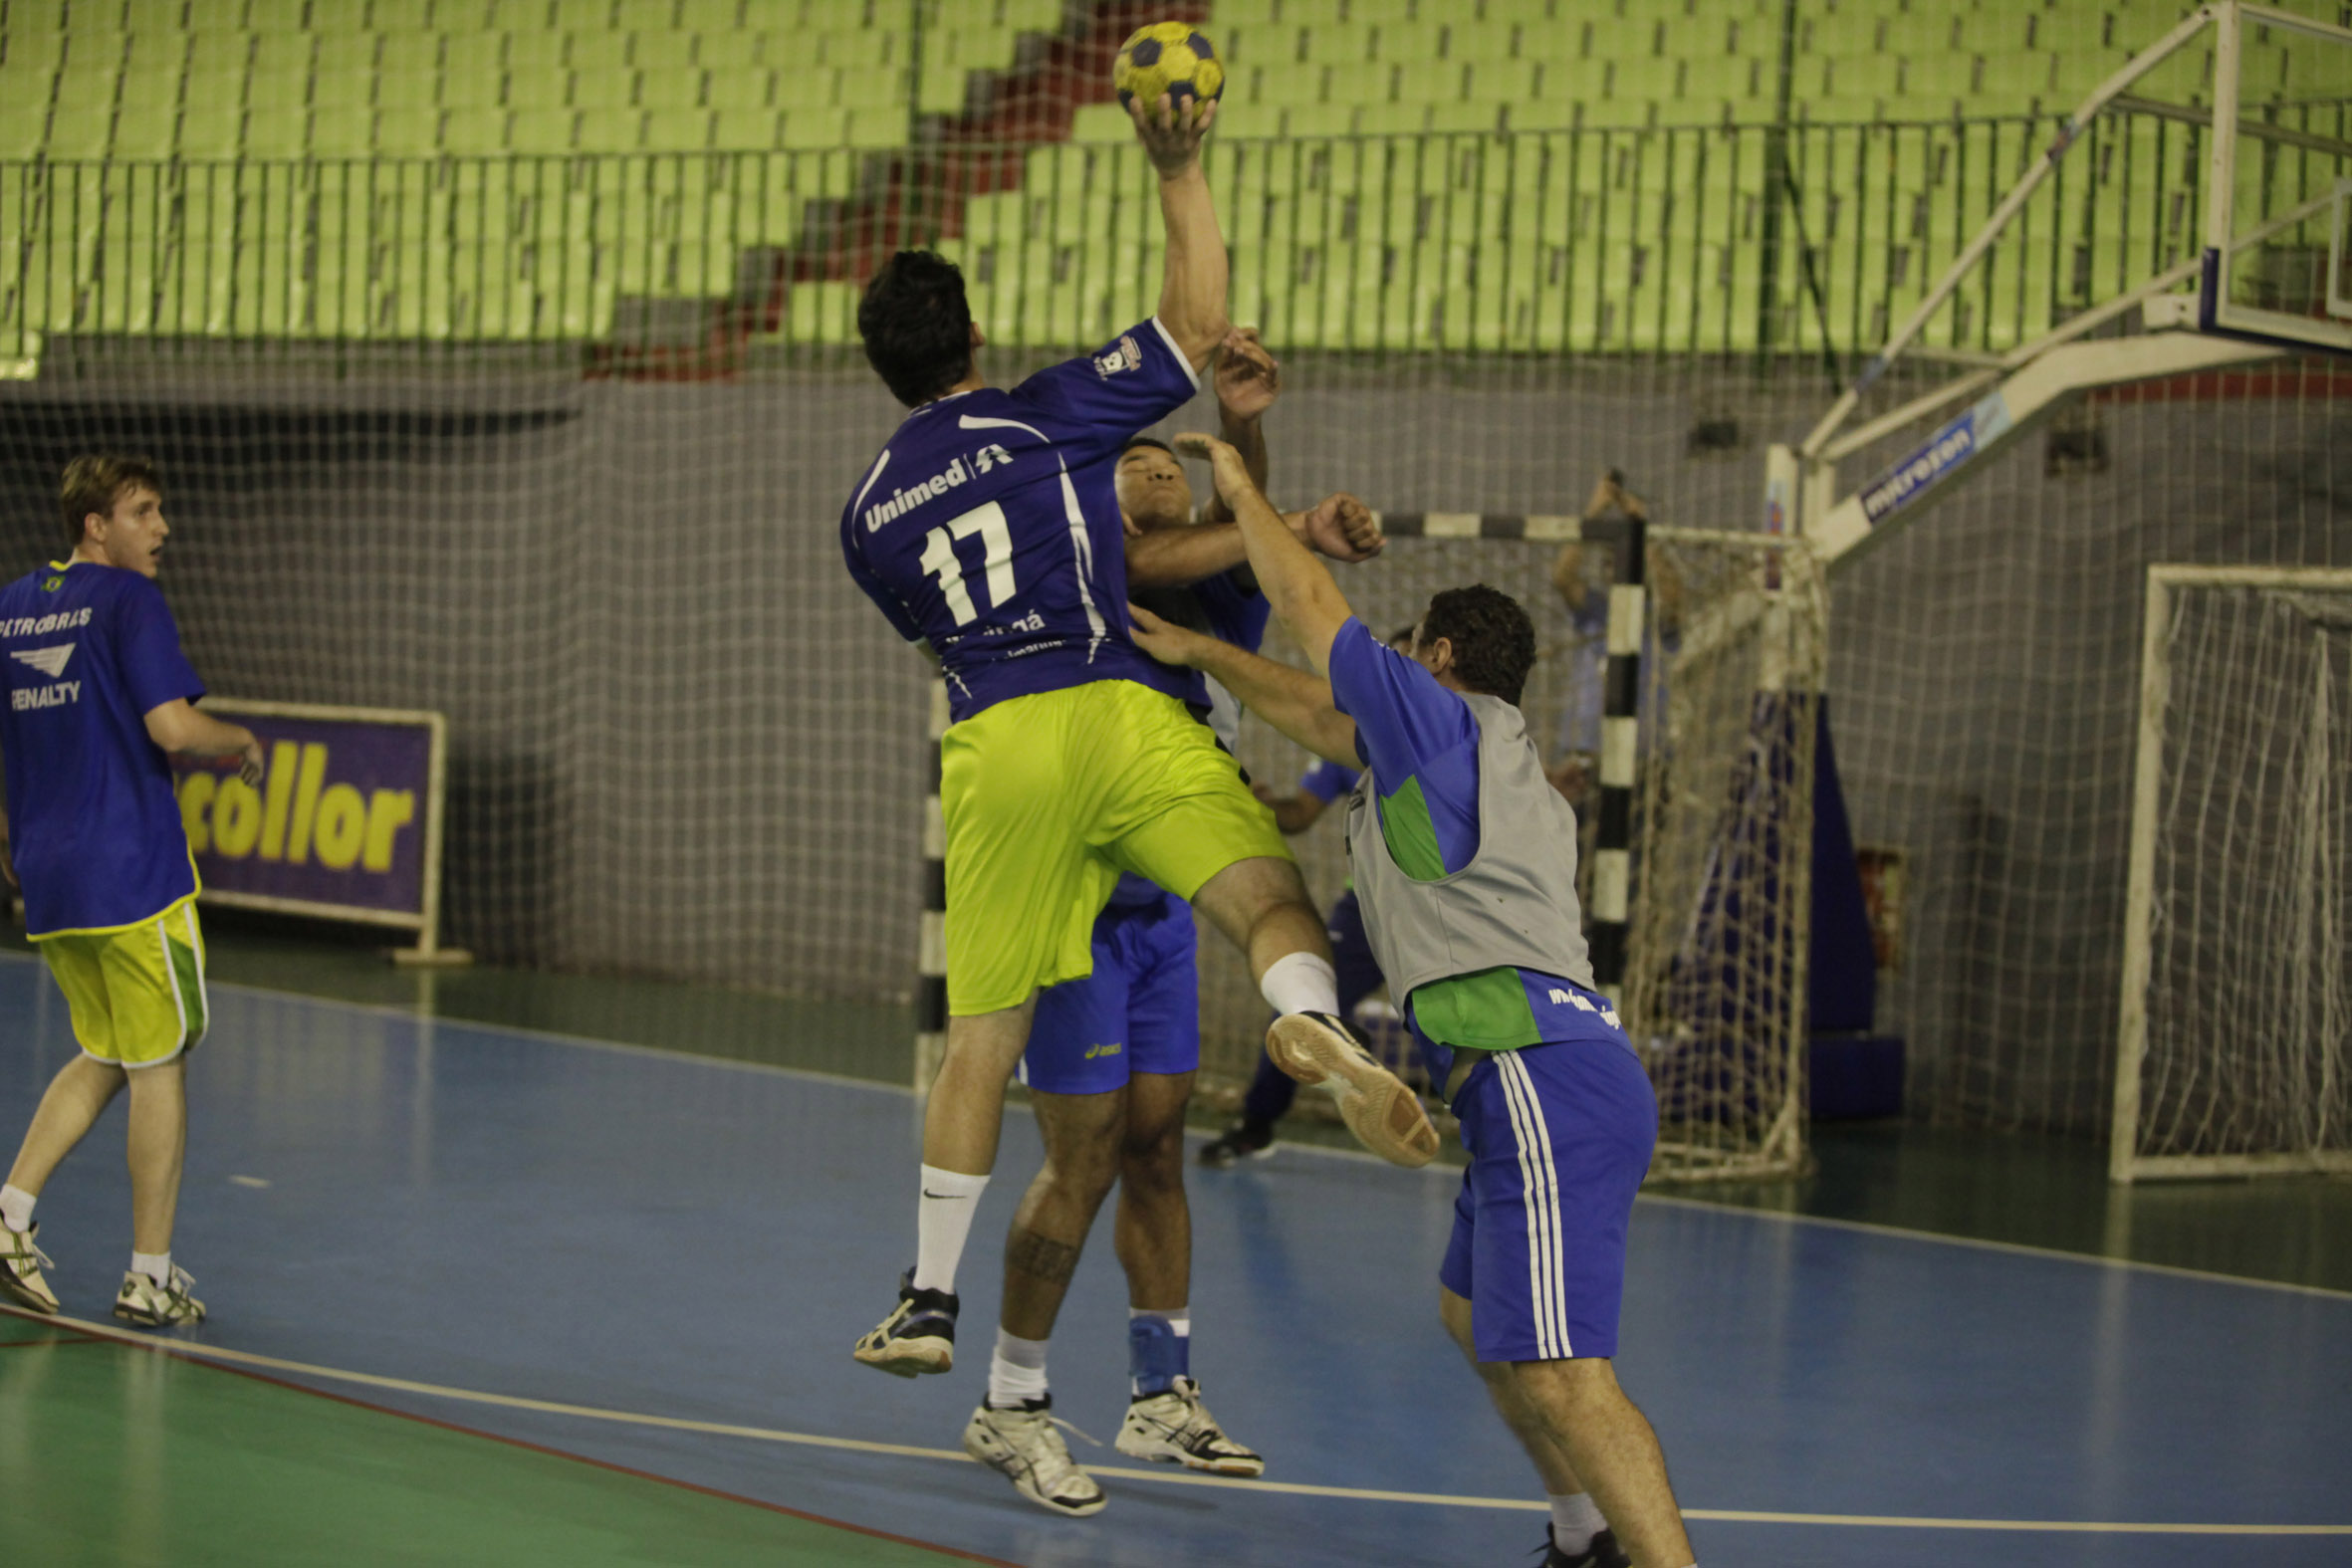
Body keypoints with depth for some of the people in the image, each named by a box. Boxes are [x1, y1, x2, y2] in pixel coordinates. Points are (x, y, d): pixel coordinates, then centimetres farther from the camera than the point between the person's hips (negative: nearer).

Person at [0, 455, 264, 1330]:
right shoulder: (128, 600, -10)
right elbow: (171, 728, -18)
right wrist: (241, 744, 1)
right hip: (133, 871, -7)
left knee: (104, 1059, 19)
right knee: (159, 1064, 3)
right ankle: (150, 1275, 5)